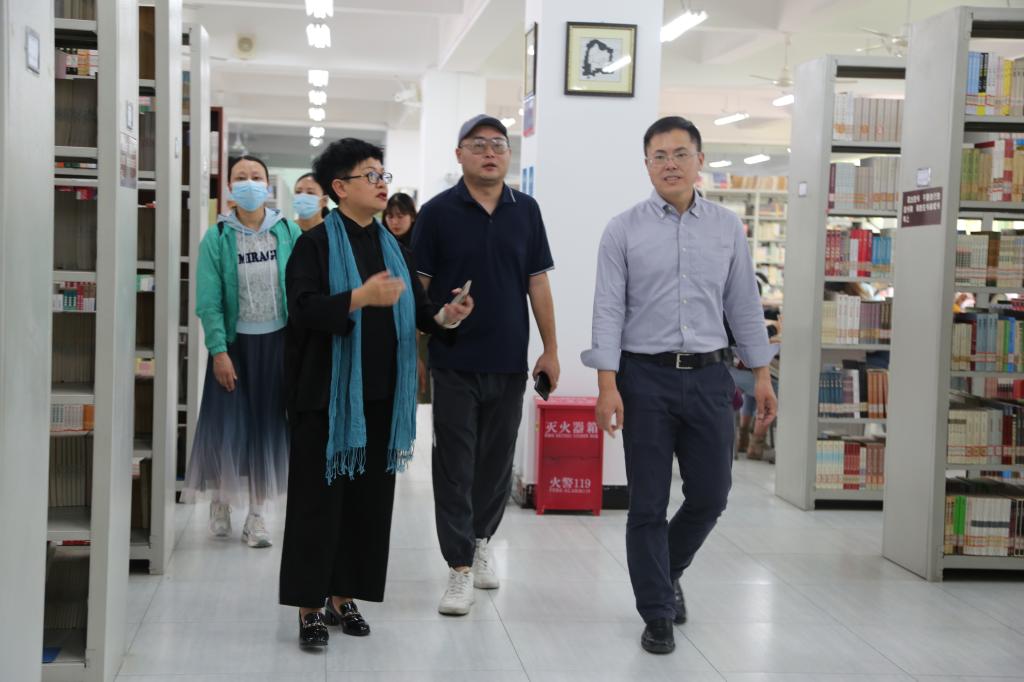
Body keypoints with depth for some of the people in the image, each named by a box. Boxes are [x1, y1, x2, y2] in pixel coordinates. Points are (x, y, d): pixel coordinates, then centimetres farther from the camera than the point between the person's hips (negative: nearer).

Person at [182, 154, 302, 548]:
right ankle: (220, 500, 27)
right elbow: (208, 301, -8)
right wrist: (218, 350, -13)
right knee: (227, 422, 2)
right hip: (235, 341, -1)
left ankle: (256, 514, 19)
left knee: (268, 424, 7)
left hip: (278, 340, 1)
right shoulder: (217, 238, -6)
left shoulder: (289, 233, -3)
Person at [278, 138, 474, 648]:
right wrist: (362, 297, -29)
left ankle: (343, 598, 21)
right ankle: (310, 608, 7)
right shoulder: (316, 244, -5)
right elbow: (303, 307, -17)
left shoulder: (392, 247, 14)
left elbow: (416, 307, 10)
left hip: (381, 395, 6)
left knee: (369, 498, 9)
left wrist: (444, 317, -11)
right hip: (329, 393, -6)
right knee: (319, 498, -1)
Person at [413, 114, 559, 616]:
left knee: (497, 463, 13)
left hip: (509, 363, 3)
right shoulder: (438, 212, -3)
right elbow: (418, 286, -1)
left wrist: (550, 349, 5)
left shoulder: (526, 211, 6)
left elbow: (538, 283, 8)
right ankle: (461, 569, 6)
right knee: (455, 467, 0)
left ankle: (480, 540, 35)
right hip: (454, 363, -3)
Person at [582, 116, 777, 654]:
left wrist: (761, 375, 8)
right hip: (645, 377, -2)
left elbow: (743, 305, 10)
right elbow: (609, 310, -5)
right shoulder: (624, 230, -1)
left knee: (710, 496, 7)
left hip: (708, 376, 3)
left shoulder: (727, 228, 7)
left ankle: (668, 572, 35)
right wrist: (607, 385, -12)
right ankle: (657, 615, 16)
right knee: (648, 504, 3)